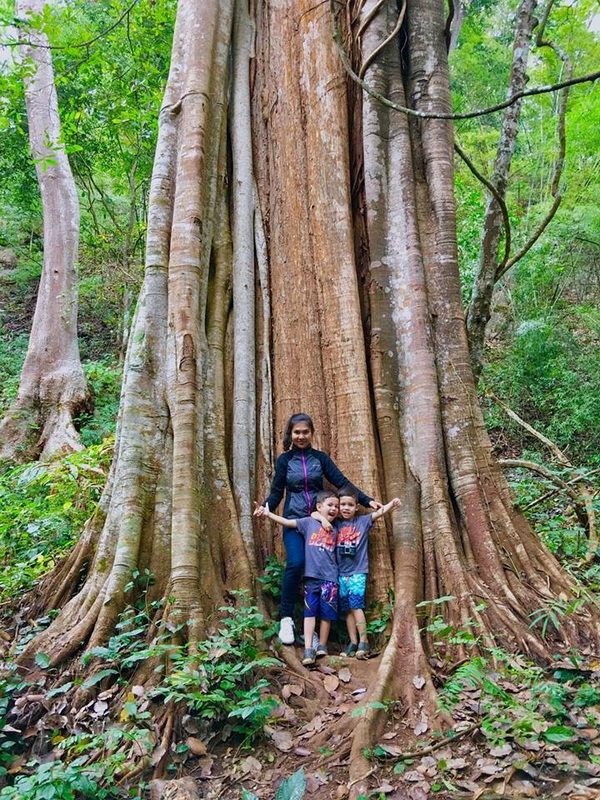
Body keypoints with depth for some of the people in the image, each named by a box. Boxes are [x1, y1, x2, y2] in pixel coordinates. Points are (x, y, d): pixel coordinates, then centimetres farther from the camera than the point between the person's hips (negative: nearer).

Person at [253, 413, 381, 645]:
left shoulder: (320, 458, 6)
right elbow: (277, 492, 4)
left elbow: (342, 482, 2)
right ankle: (285, 618, -6)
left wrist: (367, 500, -8)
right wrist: (265, 507, -17)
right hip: (293, 521, -1)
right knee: (295, 564, -21)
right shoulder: (284, 460, 4)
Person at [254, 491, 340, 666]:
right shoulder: (309, 522, 3)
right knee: (310, 611, -1)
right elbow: (287, 522, -5)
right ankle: (308, 650, 1)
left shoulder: (335, 529, 12)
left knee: (326, 613, 5)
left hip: (329, 578, 2)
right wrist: (268, 514, -18)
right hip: (311, 576, -2)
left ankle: (322, 647, 20)